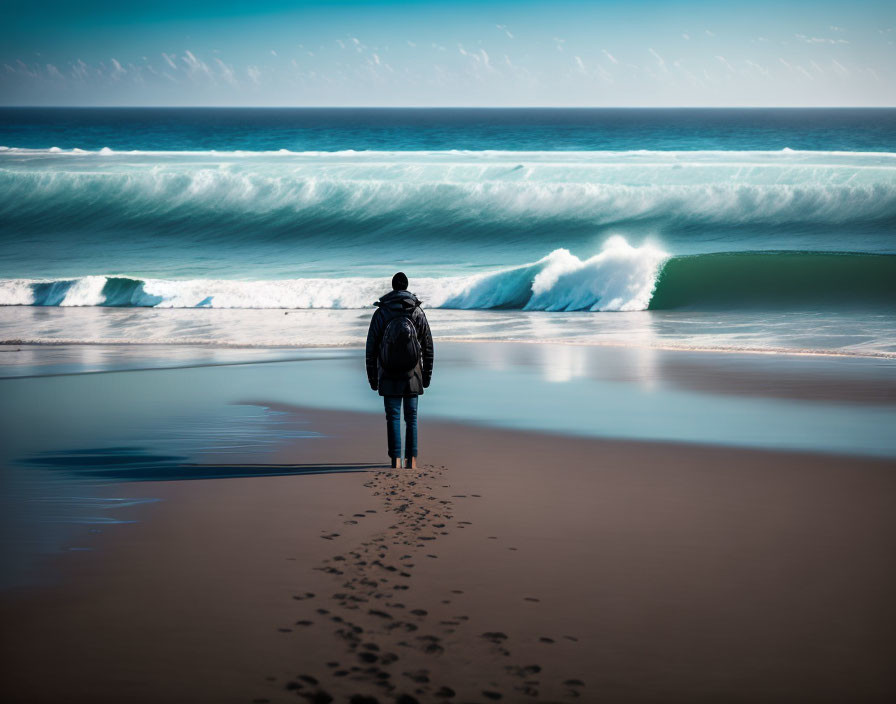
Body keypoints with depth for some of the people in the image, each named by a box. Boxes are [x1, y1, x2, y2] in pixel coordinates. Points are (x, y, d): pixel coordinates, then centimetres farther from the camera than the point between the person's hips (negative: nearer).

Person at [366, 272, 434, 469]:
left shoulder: (380, 313, -3)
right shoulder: (418, 312, -1)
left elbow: (371, 348, -2)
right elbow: (428, 347, 2)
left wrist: (372, 377, 5)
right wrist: (427, 375, 11)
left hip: (389, 377, -1)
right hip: (412, 376, 1)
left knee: (393, 418, 3)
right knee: (411, 418, 9)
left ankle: (396, 460, -4)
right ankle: (411, 460, 7)